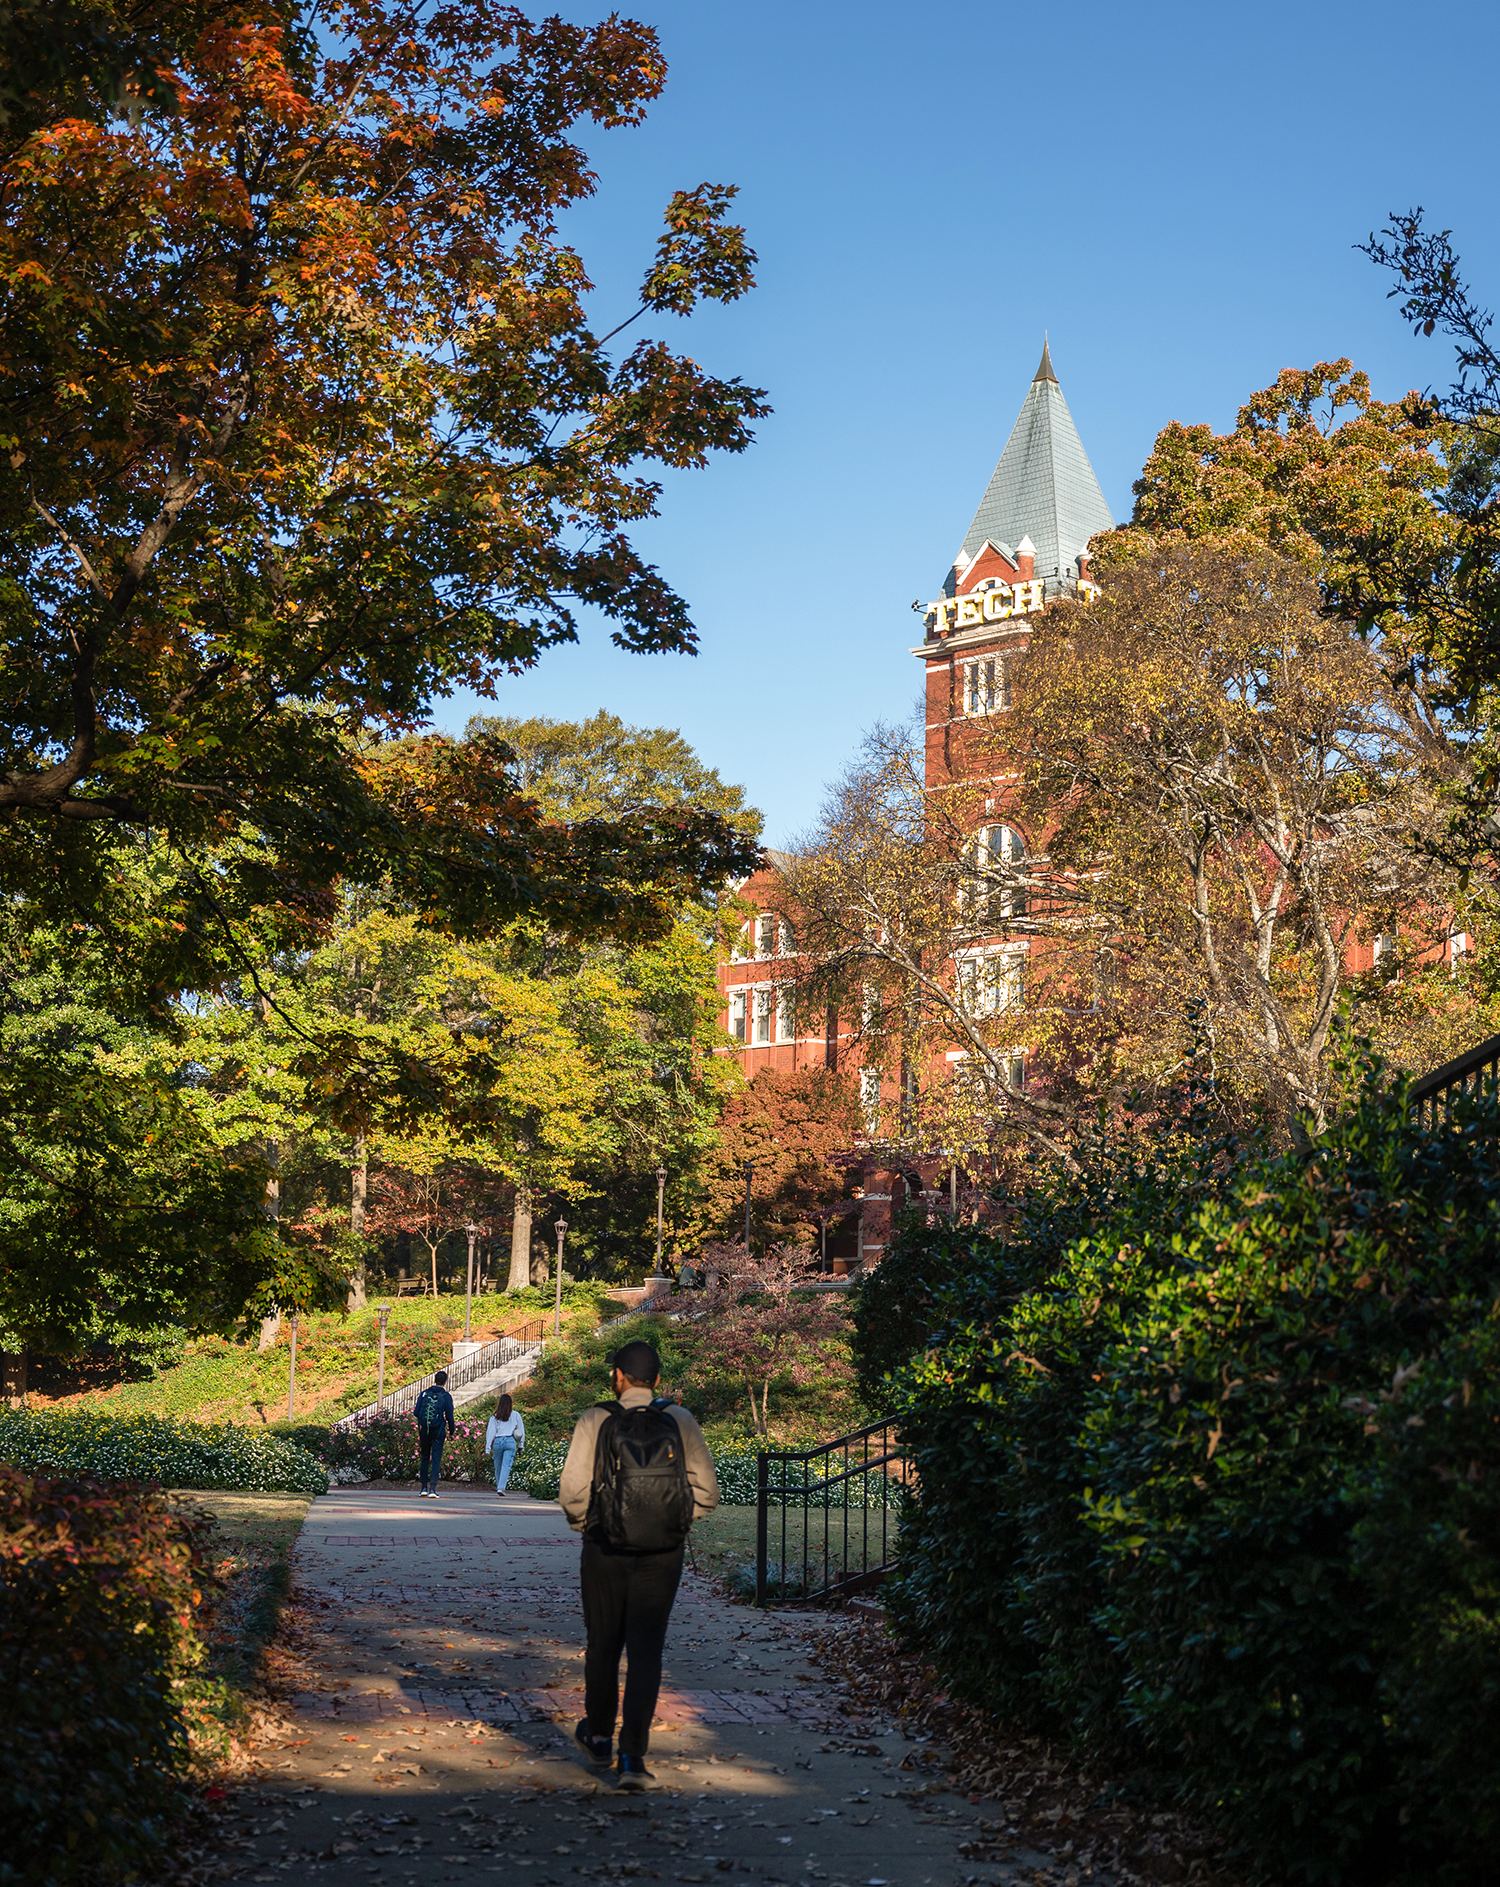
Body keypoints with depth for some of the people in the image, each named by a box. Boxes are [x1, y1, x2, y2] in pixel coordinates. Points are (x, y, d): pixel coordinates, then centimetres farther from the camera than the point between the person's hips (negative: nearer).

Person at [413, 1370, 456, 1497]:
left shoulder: (424, 1393, 1)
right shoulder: (446, 1396, -5)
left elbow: (416, 1412, -1)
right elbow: (449, 1416, -4)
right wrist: (451, 1432, 7)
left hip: (424, 1430, 2)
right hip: (438, 1432, -2)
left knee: (425, 1458, 15)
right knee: (436, 1460, -1)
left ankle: (424, 1488, 16)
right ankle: (432, 1489, -11)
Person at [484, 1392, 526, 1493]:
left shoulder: (495, 1417, 9)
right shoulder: (515, 1415, 7)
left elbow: (490, 1432, 5)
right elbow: (521, 1431, 10)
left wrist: (488, 1448, 5)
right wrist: (521, 1445, 18)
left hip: (497, 1442, 2)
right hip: (510, 1441, -2)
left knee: (498, 1466, 17)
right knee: (506, 1466, -7)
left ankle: (499, 1486, 31)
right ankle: (500, 1488, -19)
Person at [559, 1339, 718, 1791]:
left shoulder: (595, 1422, -7)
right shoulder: (681, 1422, -2)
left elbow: (573, 1492, -13)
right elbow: (707, 1492, -4)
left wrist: (584, 1525, 8)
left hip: (605, 1552, 0)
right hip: (663, 1555, 0)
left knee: (603, 1646, 17)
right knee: (646, 1652, 2)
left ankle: (599, 1736, 36)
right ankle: (632, 1756, -7)